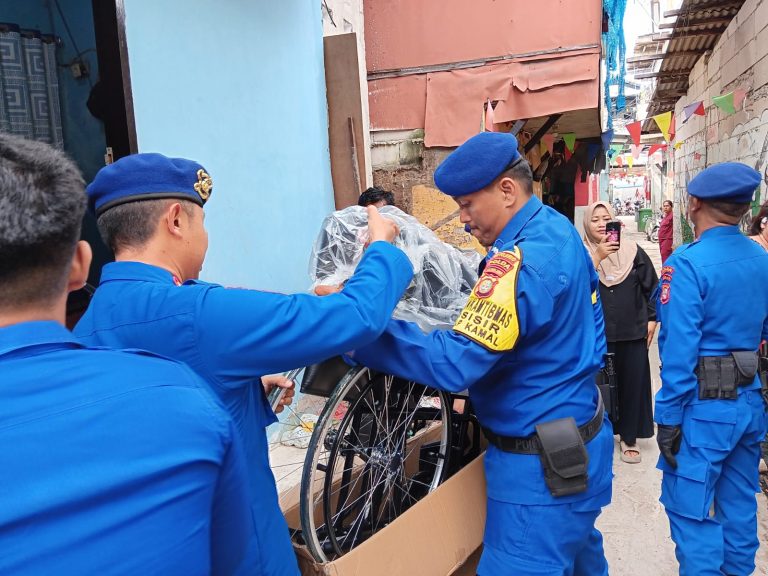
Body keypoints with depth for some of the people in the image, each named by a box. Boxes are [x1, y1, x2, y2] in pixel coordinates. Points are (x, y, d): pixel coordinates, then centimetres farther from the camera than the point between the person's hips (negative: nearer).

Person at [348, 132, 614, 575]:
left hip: (543, 465, -10)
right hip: (582, 441, 10)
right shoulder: (560, 229, 4)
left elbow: (453, 362, -33)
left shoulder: (519, 262, -27)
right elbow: (589, 329, 15)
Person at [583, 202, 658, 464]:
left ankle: (629, 438, 22)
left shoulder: (632, 250, 2)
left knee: (633, 383, 7)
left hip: (633, 331, 2)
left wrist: (652, 319, 5)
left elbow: (651, 286, 8)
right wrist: (597, 257, -25)